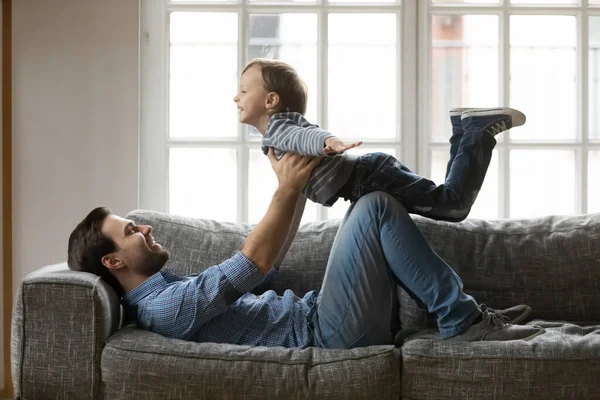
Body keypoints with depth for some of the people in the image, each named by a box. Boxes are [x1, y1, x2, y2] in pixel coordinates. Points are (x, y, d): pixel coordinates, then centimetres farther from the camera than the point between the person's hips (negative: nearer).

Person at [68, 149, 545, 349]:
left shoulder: (170, 290, 20)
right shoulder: (165, 307, -14)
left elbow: (263, 262, 23)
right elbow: (255, 263, -20)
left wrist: (293, 188, 16)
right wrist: (287, 189, -12)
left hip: (315, 318, 10)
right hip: (333, 333, -10)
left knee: (369, 197, 14)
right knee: (376, 207, -15)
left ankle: (462, 313, 10)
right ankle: (463, 321, -9)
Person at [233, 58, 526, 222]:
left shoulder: (277, 128, -10)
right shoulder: (281, 128, 21)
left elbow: (306, 135, -33)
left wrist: (329, 142, -53)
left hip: (369, 178, -9)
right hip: (368, 176, 9)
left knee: (452, 202, -14)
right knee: (450, 204, 11)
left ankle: (481, 130, -4)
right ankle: (466, 127, 12)